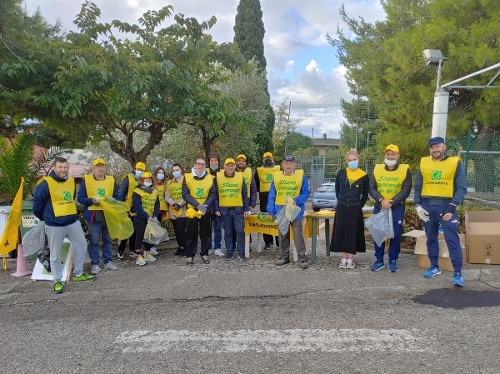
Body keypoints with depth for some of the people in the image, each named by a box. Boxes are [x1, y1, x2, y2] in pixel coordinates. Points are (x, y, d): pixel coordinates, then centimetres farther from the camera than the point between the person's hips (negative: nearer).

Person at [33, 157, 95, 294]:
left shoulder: (71, 181, 3)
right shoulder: (46, 184, -15)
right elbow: (37, 204, -7)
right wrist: (45, 218, 7)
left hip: (73, 221, 6)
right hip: (54, 225, -6)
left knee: (82, 246, 13)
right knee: (55, 255, 5)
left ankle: (78, 274, 29)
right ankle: (58, 281, 21)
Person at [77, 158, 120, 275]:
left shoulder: (111, 180, 7)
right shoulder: (86, 180, -2)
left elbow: (116, 197, 8)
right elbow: (80, 198, -4)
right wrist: (91, 200, -20)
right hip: (94, 216, -3)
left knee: (108, 240, 12)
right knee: (94, 241, 1)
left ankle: (108, 262, 23)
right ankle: (94, 264, 10)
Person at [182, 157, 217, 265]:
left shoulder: (210, 178, 2)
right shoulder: (187, 177, -4)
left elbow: (212, 194, 1)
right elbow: (185, 194, -9)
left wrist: (206, 205, -16)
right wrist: (198, 205, -18)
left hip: (206, 211, 2)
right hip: (192, 210, -2)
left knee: (205, 233, 9)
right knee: (191, 234, 4)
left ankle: (204, 254, 21)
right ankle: (189, 255, 14)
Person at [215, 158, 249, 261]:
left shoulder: (240, 177, 3)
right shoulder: (218, 177, 2)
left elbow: (245, 194, 5)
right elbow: (215, 194, 4)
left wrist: (246, 209, 1)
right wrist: (217, 209, -1)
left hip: (238, 209, 0)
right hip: (224, 210, 0)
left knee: (240, 231, -1)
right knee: (228, 232, 8)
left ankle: (241, 253, 9)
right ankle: (229, 252, 18)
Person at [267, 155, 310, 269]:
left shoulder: (301, 176, -2)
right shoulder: (277, 176, 4)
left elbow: (306, 193, -1)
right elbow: (272, 195, 6)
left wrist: (296, 201, -18)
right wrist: (271, 211, 2)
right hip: (281, 210, 3)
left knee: (298, 234, -5)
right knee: (283, 235, 12)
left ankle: (303, 258, 2)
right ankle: (284, 257, 24)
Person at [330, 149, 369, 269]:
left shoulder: (363, 176, -4)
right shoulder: (341, 173, -2)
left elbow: (365, 194, 7)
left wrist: (359, 206, 4)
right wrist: (341, 200, 10)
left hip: (355, 208, -1)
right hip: (341, 207, 1)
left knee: (353, 232, 1)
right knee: (341, 232, 2)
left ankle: (351, 259, 10)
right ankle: (344, 258, 13)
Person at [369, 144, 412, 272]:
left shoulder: (405, 170, -4)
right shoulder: (377, 169, 3)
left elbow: (406, 190, -9)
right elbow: (371, 188, -2)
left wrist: (391, 202, -18)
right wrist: (381, 200, -18)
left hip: (397, 208, -2)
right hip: (379, 207, 2)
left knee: (396, 235, 2)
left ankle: (393, 261, 16)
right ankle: (379, 260, 17)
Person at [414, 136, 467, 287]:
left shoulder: (456, 163, -2)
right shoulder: (423, 163, 7)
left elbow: (461, 188, -5)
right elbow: (417, 187, 11)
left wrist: (451, 209, -13)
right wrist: (418, 205, -2)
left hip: (446, 206, -3)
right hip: (427, 206, 4)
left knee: (452, 240, -5)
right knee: (431, 238, 13)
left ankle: (457, 273, 0)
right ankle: (434, 266, 27)